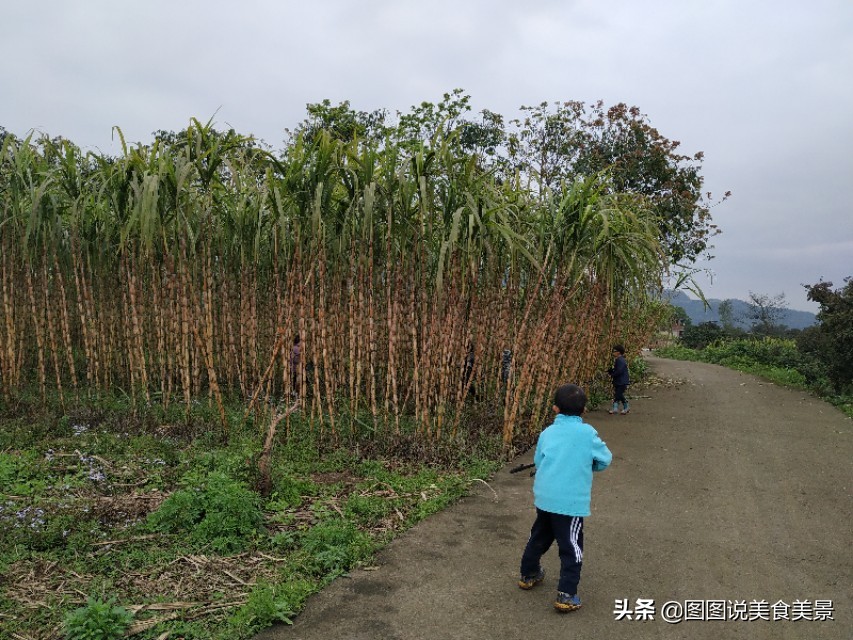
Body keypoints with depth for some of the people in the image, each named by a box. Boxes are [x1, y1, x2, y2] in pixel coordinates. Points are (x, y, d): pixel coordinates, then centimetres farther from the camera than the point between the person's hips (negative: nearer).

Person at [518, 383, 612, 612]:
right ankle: (566, 595, 5)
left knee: (539, 536, 23)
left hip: (544, 497, 5)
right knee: (571, 548, 5)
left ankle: (529, 574, 40)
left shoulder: (547, 433, 6)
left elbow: (537, 462, 11)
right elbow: (605, 459, 2)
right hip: (571, 501, -5)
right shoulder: (587, 432, -5)